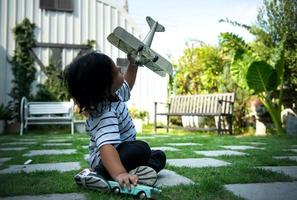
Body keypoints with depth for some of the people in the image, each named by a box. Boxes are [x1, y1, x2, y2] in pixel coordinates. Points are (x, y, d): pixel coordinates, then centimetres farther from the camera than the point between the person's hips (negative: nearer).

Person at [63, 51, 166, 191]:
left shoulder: (110, 94, -4)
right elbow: (106, 146, -50)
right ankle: (99, 174, -23)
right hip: (108, 158, -10)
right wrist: (119, 174, -65)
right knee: (141, 149, -36)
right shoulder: (106, 114, -34)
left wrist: (133, 64, 12)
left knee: (159, 156, 14)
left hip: (122, 150, 10)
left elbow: (126, 86, 20)